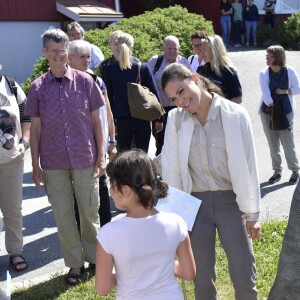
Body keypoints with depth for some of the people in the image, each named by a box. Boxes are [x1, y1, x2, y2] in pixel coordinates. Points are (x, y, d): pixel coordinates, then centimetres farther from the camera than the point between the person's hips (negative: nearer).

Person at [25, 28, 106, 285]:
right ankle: (75, 264, 24)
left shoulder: (85, 81, -1)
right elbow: (36, 128, 4)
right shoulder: (38, 87, 1)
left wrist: (101, 156, 0)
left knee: (90, 213, 10)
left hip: (85, 160, -1)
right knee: (63, 216, 9)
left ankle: (95, 257, 29)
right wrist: (35, 165, 3)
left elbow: (96, 121, 3)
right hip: (53, 163, 1)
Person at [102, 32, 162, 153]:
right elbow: (154, 93, 1)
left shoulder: (108, 69, -4)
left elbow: (108, 96, -2)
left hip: (122, 120, -1)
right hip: (142, 120, 1)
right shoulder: (143, 68, -2)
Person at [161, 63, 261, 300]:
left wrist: (253, 213, -2)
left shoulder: (236, 115, -8)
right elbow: (171, 168, 0)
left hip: (231, 201, -1)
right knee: (202, 279, 10)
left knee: (245, 278, 2)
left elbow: (249, 166, -4)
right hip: (195, 202, 2)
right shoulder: (175, 119, -3)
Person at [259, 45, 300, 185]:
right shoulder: (264, 73, -7)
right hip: (267, 112, 2)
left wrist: (286, 91, -16)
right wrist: (272, 108, -24)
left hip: (285, 112, -2)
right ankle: (277, 171, 21)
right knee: (273, 144, 7)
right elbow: (265, 93, -16)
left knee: (288, 143, -3)